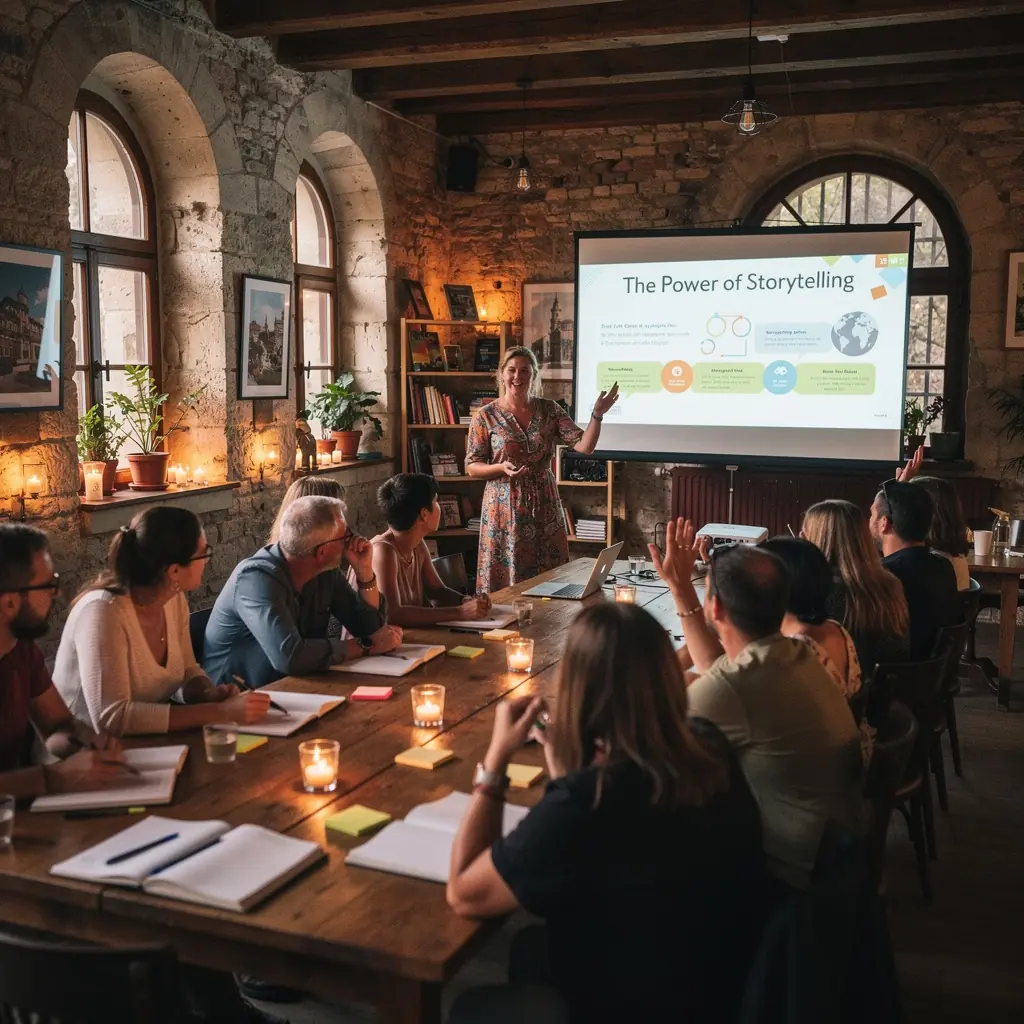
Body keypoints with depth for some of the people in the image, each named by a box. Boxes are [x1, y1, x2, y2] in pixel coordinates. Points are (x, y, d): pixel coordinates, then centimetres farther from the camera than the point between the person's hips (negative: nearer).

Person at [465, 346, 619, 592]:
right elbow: (472, 467, -2)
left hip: (545, 507, 3)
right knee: (506, 582, 1)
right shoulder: (485, 416, -3)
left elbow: (584, 446, -4)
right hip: (505, 508, -3)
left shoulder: (550, 410, 3)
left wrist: (597, 415, -18)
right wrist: (502, 467, -19)